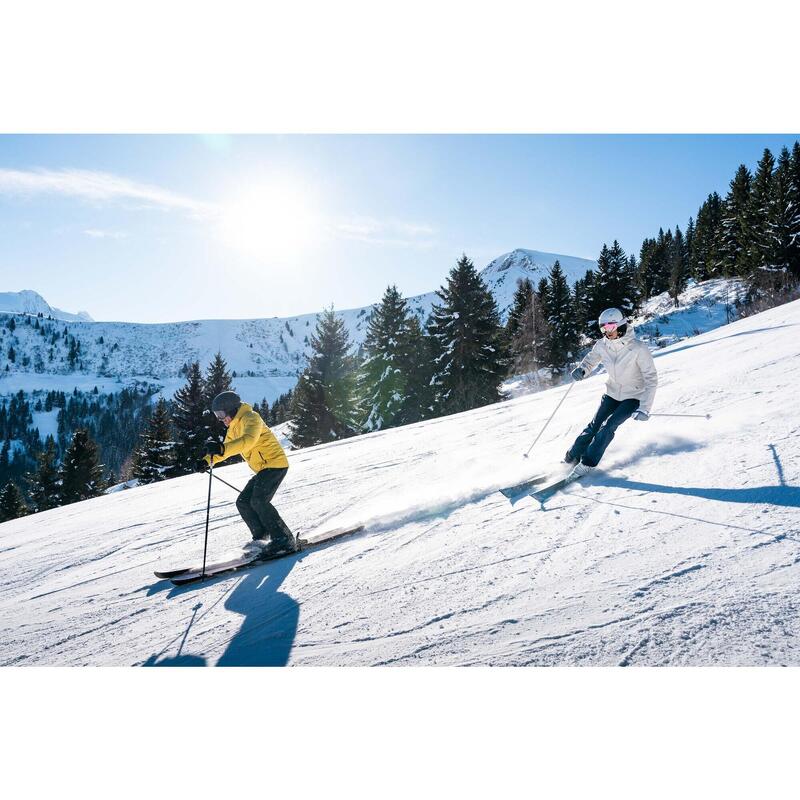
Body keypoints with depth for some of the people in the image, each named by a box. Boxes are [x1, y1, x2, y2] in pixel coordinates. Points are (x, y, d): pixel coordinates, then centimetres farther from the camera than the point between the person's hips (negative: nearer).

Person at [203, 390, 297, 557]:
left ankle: (285, 541, -19)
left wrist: (222, 448, -46)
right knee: (243, 502, 6)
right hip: (262, 469, 10)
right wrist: (208, 460, 8)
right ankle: (262, 538, 11)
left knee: (258, 501, -22)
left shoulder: (250, 418, -14)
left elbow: (248, 440, -33)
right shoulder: (233, 428, 17)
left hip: (275, 463, -10)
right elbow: (227, 448, 26)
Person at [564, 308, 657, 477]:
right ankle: (572, 456, 10)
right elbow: (590, 360, 8)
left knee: (608, 426, -17)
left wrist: (644, 408, -28)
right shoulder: (602, 345, -11)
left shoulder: (638, 348, -25)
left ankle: (588, 463, -7)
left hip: (634, 397, -4)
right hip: (612, 393, 4)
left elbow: (651, 379, -22)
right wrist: (581, 370, -18)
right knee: (595, 425, -3)